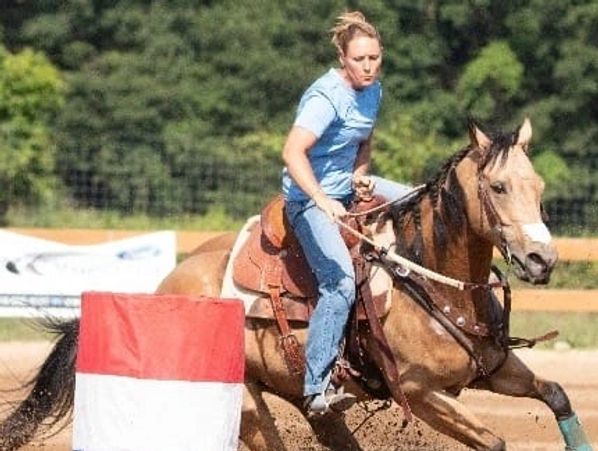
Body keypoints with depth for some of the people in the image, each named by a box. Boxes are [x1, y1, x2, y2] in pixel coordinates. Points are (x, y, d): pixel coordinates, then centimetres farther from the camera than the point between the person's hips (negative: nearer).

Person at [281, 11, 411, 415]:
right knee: (340, 283, -25)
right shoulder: (326, 97, -21)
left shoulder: (373, 91, 6)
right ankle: (317, 388, -26)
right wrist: (322, 200, -46)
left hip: (348, 186, 9)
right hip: (310, 198, -9)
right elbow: (293, 152, -34)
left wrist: (361, 175, 0)